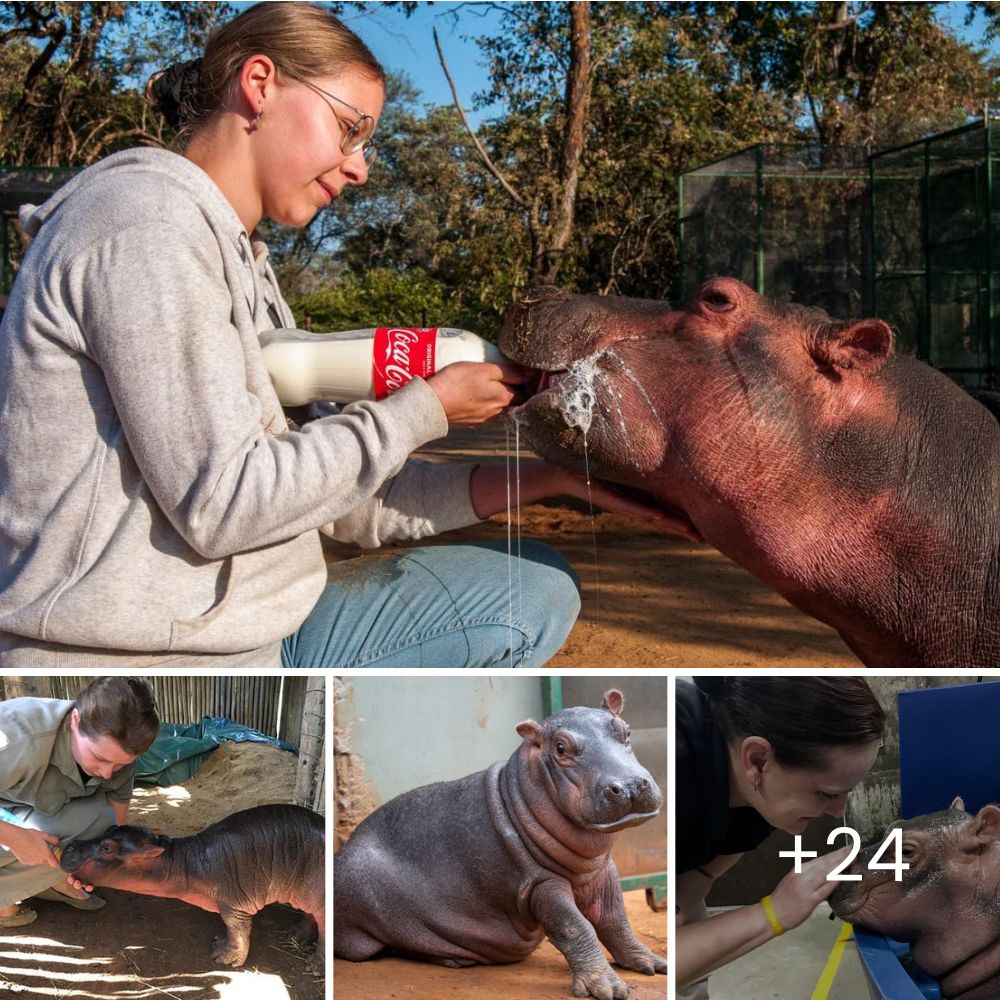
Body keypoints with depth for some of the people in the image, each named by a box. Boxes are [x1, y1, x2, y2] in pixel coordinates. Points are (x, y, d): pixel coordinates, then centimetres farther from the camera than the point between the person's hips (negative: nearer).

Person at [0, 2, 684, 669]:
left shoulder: (239, 260, 18)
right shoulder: (147, 222, -13)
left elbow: (332, 496, 10)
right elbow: (221, 504, -19)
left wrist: (535, 481, 1)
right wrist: (427, 410, -9)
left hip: (237, 640, 10)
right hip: (134, 659, -10)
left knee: (535, 589, 11)